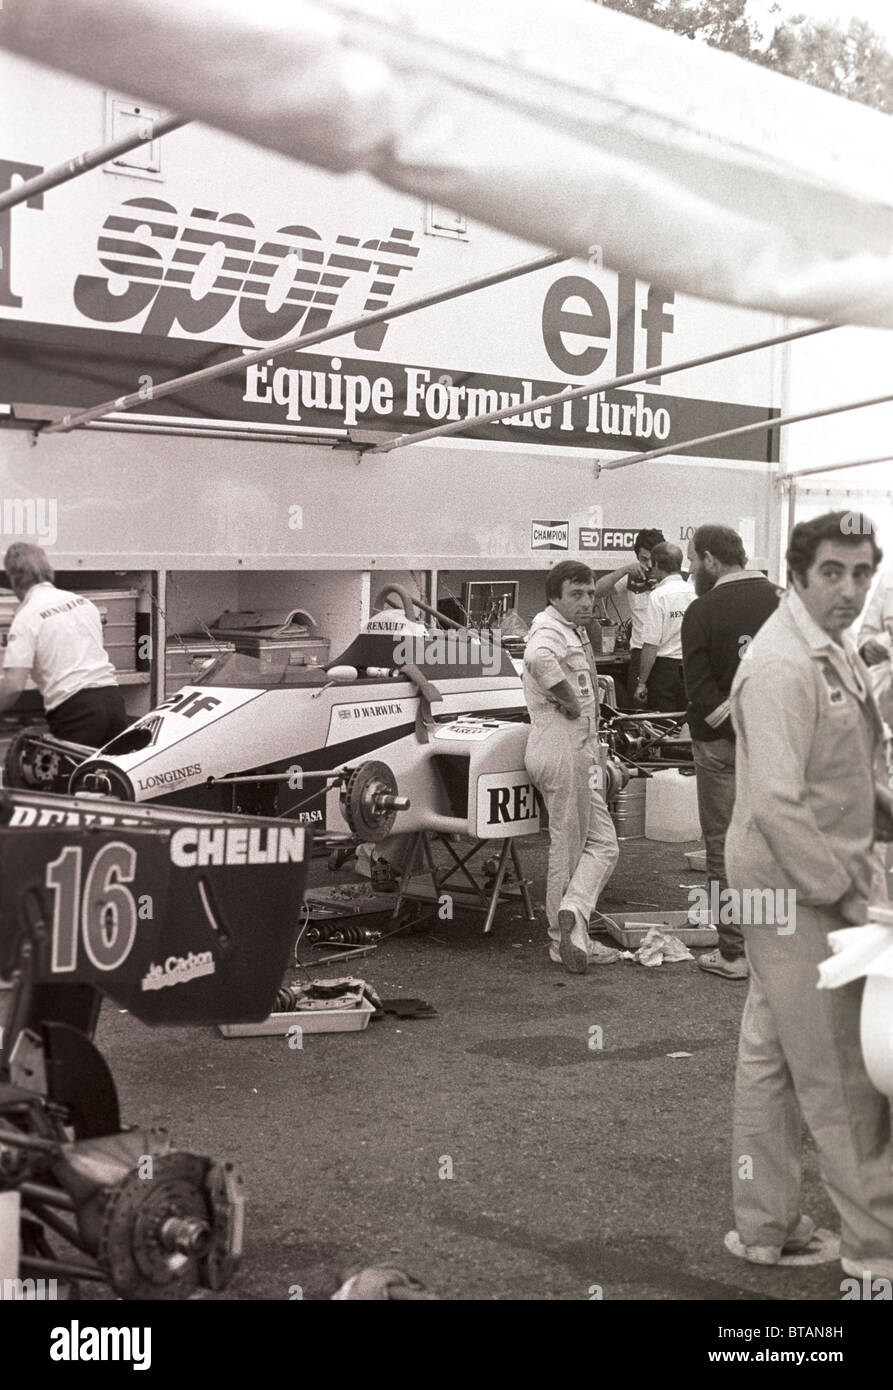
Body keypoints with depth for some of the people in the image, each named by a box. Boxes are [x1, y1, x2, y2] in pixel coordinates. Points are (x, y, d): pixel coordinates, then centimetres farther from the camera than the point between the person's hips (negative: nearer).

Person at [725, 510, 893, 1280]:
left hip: (823, 884, 10)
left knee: (772, 1058, 17)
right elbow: (776, 804, -25)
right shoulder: (783, 666, -21)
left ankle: (767, 1226, 30)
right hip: (793, 891, -10)